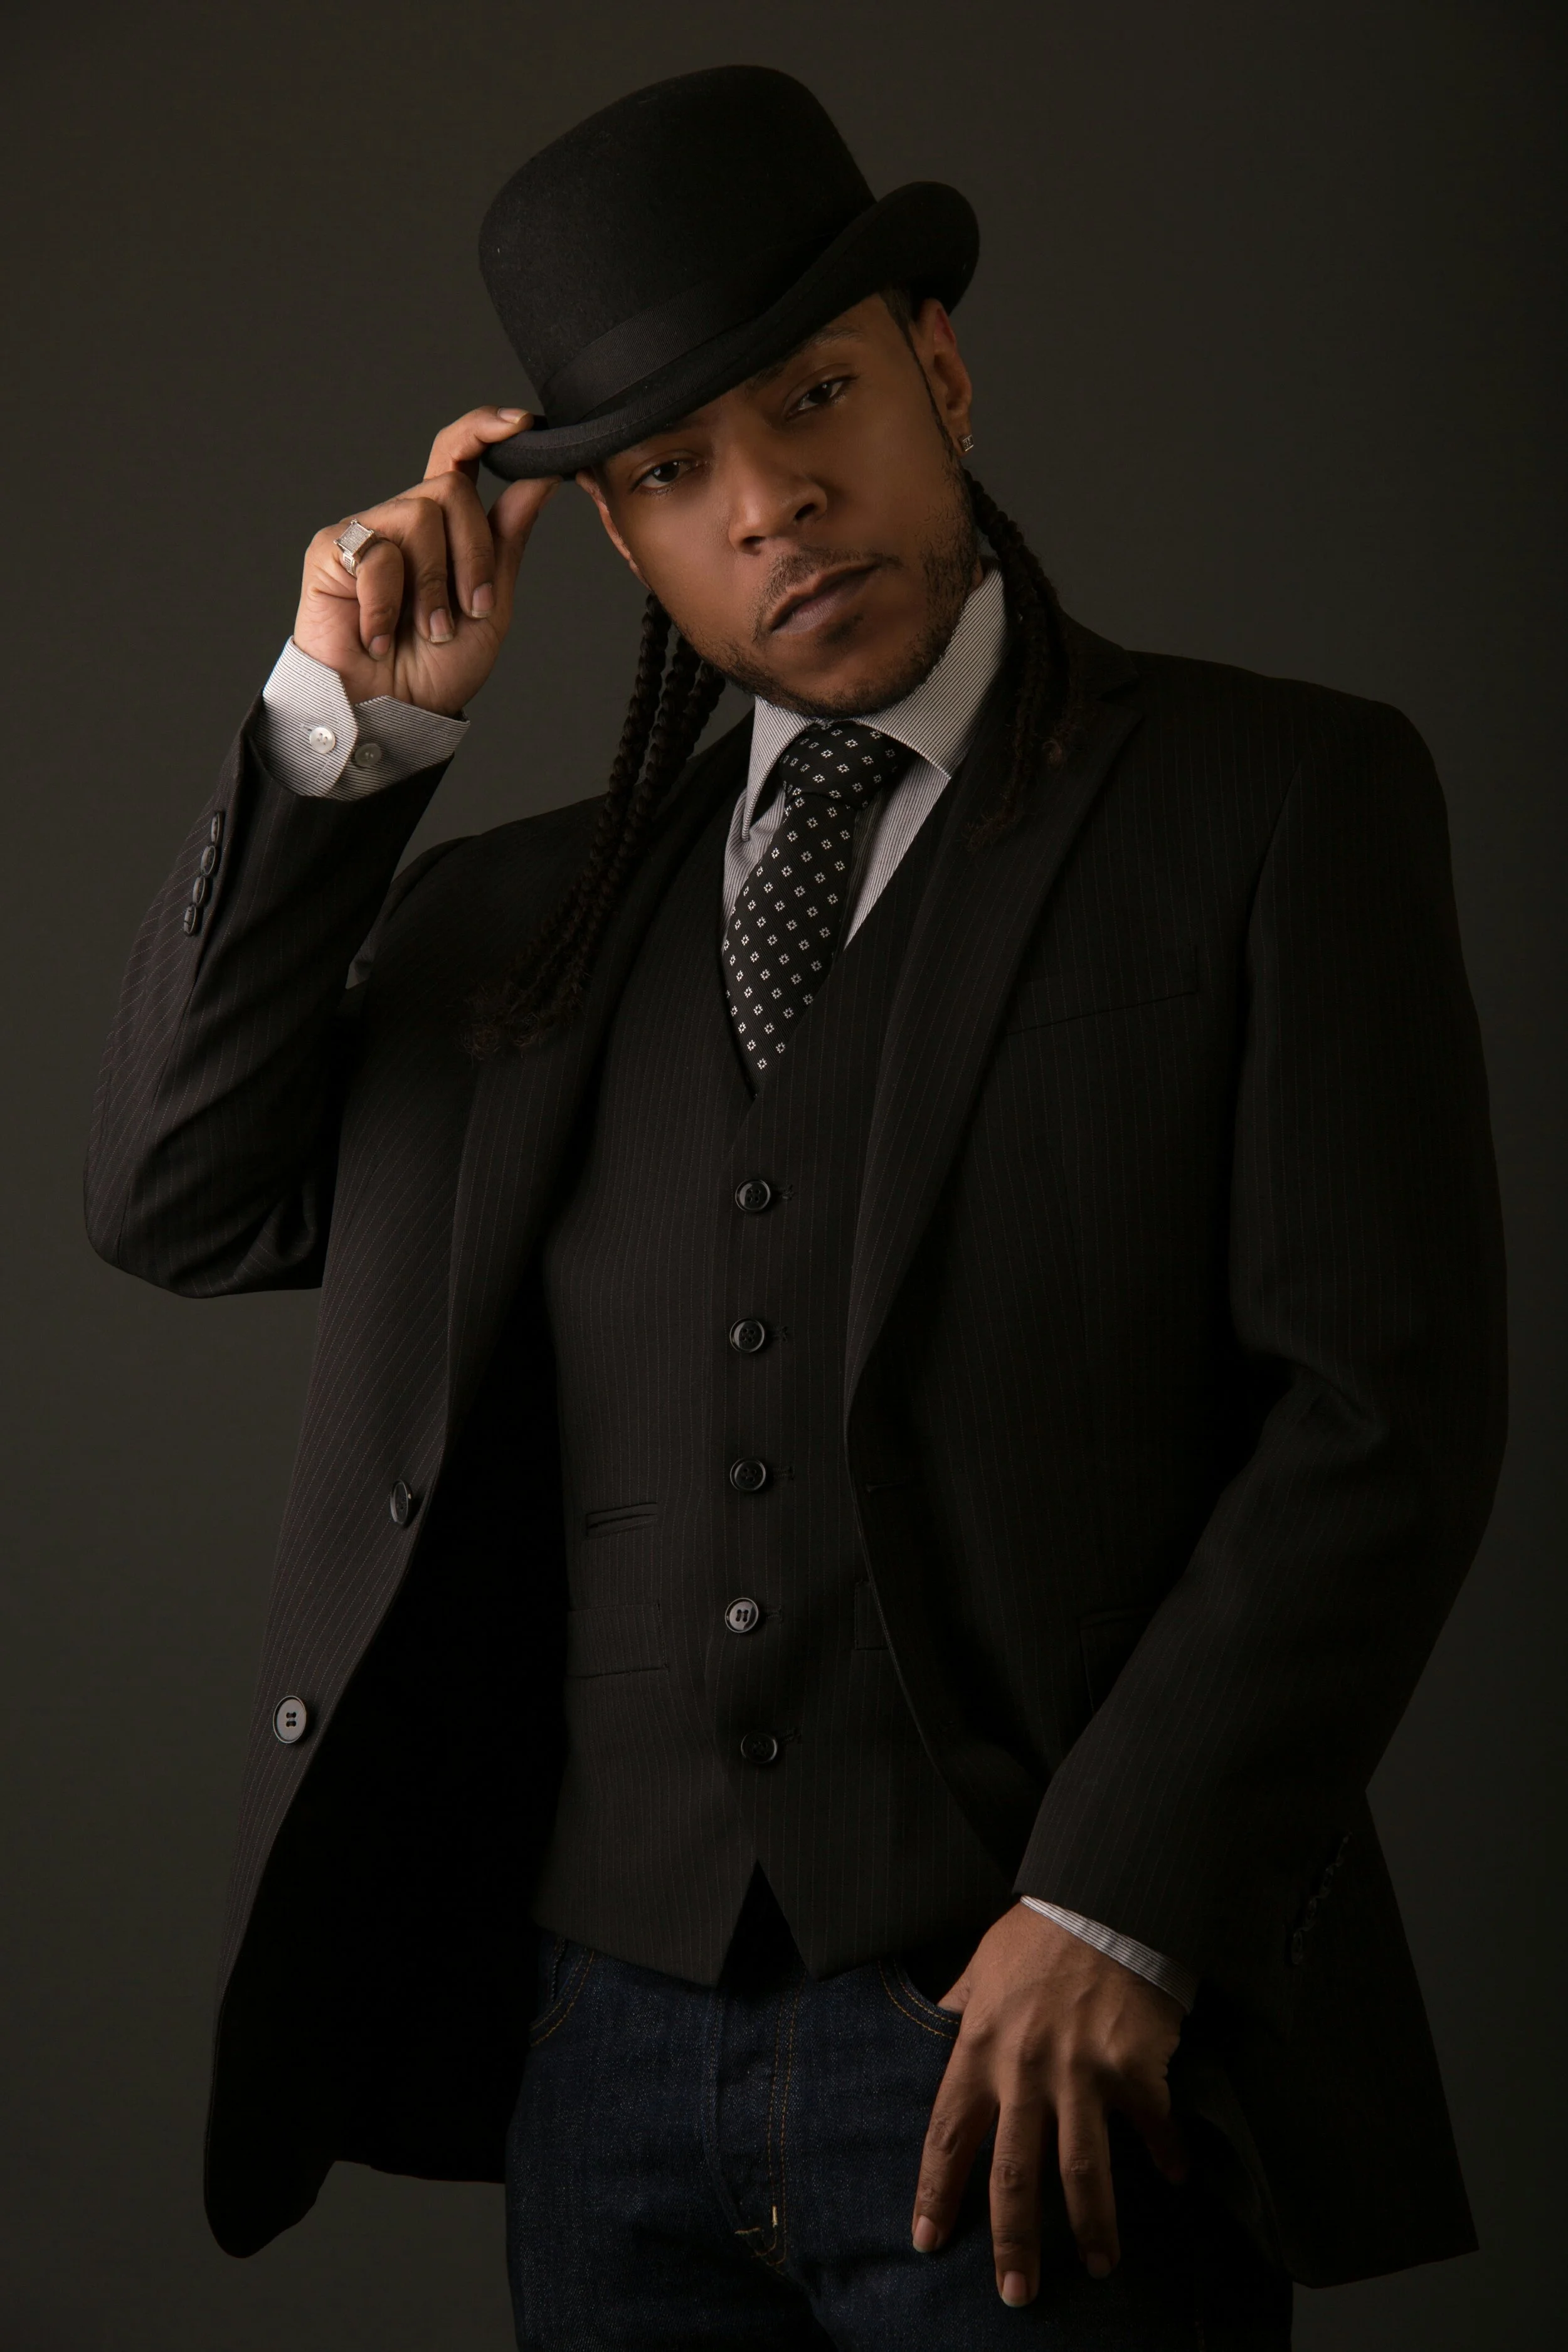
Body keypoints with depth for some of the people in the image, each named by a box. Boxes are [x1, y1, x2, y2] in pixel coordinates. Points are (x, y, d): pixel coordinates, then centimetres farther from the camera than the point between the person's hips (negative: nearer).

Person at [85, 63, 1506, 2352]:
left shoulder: (1278, 801, 0)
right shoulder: (546, 903, 14)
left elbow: (1384, 1405, -7)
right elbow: (176, 1201, 8)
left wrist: (1117, 1913, -14)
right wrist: (348, 726, 0)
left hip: (1039, 2065, -4)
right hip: (602, 2051, 4)